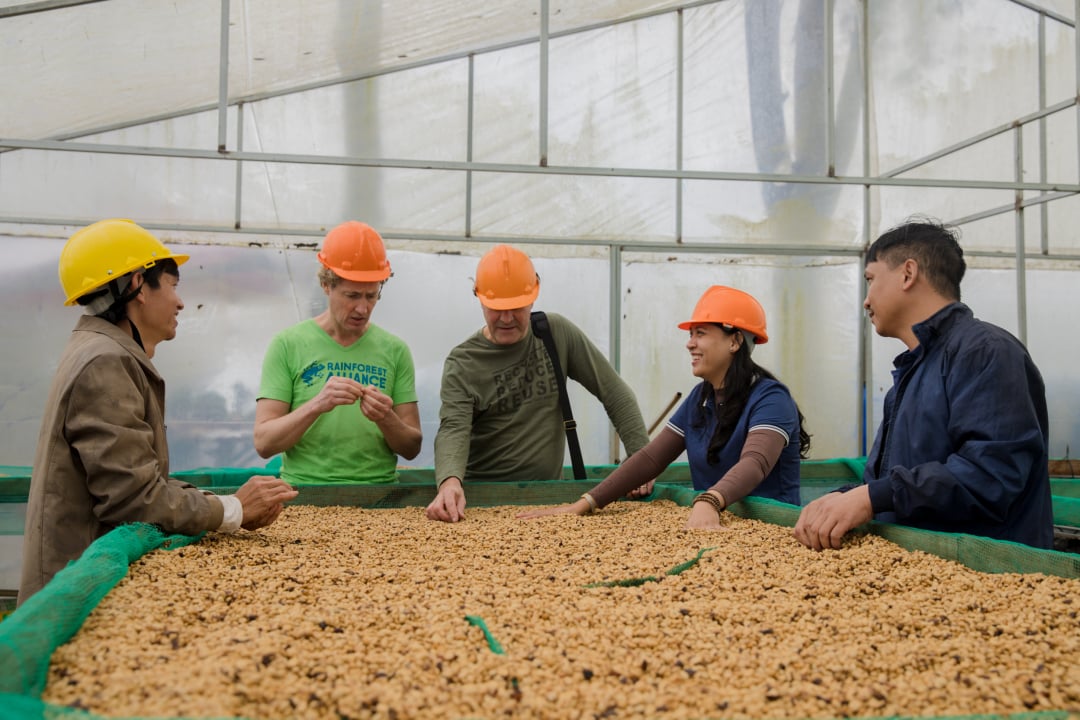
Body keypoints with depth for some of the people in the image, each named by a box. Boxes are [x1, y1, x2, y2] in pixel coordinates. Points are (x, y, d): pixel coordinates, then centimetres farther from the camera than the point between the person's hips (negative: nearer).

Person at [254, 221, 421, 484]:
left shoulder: (395, 350, 8)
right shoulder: (287, 344, 4)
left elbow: (412, 448, 8)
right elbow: (263, 443, -2)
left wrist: (386, 419, -11)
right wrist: (316, 405, -16)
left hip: (378, 492, 1)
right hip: (303, 490, -1)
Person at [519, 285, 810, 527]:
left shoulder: (769, 398, -11)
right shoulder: (699, 398, 8)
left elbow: (754, 462, -28)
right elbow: (650, 458, 4)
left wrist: (708, 502, -46)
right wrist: (586, 503, -6)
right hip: (713, 527, 5)